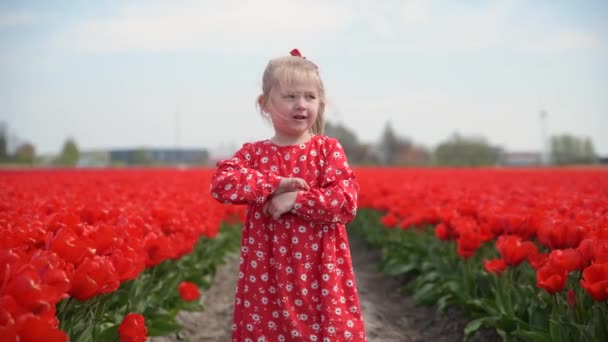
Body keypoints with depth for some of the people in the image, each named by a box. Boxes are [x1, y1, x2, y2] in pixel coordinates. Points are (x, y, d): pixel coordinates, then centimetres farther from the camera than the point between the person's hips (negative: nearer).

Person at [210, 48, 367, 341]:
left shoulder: (329, 149, 2)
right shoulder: (253, 153, 4)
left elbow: (346, 202, -9)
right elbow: (221, 182, -13)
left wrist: (294, 200, -16)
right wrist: (275, 185, -18)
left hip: (320, 272, -1)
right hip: (267, 273, 1)